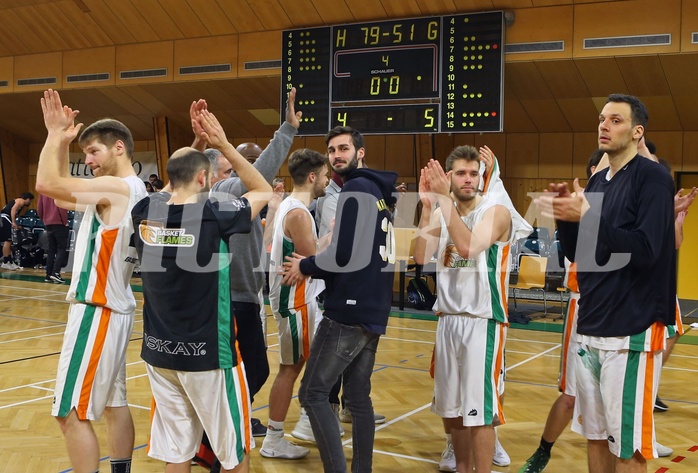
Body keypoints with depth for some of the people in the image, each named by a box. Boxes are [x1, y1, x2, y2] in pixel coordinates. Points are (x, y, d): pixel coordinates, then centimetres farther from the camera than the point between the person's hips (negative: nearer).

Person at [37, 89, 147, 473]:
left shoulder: (119, 187, -16)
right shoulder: (126, 192, 14)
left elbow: (46, 185, -23)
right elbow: (60, 193, 21)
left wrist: (56, 135, -10)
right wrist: (62, 143, 13)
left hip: (97, 311, -10)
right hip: (113, 310, 10)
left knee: (71, 414, -6)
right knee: (113, 404, 16)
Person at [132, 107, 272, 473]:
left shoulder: (144, 212, -3)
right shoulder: (215, 215, -15)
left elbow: (172, 185, 20)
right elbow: (263, 191, 3)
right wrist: (223, 145, 2)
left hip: (159, 351, 5)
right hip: (208, 352, -5)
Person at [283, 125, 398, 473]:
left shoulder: (355, 189, -11)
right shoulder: (377, 192, 17)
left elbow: (344, 255, -20)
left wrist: (304, 267, -3)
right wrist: (314, 266, 13)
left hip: (348, 311, -9)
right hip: (372, 312, 9)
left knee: (313, 393, -3)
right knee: (358, 396, 13)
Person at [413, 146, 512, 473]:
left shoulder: (496, 212, -9)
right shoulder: (441, 213, 7)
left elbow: (468, 247, -27)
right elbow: (420, 258, -7)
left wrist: (445, 200, -25)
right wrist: (427, 206, -13)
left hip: (482, 320, -6)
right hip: (448, 319, 6)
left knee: (479, 411, -4)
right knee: (450, 407, 15)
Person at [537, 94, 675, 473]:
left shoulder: (653, 178, -8)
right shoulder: (596, 182, 14)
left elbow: (646, 249, -20)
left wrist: (587, 217, -24)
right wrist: (565, 216, -2)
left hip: (632, 329, -7)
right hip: (590, 325, 7)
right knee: (594, 434, 15)